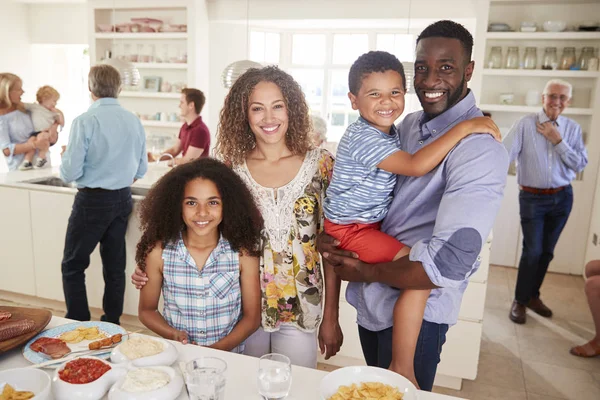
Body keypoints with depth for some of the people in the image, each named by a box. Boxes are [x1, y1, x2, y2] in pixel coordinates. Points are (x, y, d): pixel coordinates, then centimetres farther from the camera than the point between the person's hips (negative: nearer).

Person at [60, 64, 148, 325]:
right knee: (115, 264, 14)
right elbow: (142, 169, 7)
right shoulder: (134, 121, 0)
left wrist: (66, 158, 7)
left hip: (92, 200, -5)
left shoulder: (85, 121, -16)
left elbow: (70, 173, -15)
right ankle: (112, 323, 24)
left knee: (73, 265, 9)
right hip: (123, 199, 5)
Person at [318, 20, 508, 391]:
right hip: (371, 301, 7)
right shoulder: (408, 125, 2)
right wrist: (329, 231, -7)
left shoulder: (480, 148, -22)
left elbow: (449, 264, -29)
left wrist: (368, 272, -16)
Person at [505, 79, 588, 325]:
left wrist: (558, 141, -12)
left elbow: (580, 165, -2)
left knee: (547, 252, 13)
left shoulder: (573, 129, 3)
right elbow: (505, 155, -16)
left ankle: (533, 295, 31)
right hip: (532, 198, -4)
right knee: (532, 251, -5)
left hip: (562, 198, 4)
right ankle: (520, 301, 13)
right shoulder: (526, 124, -8)